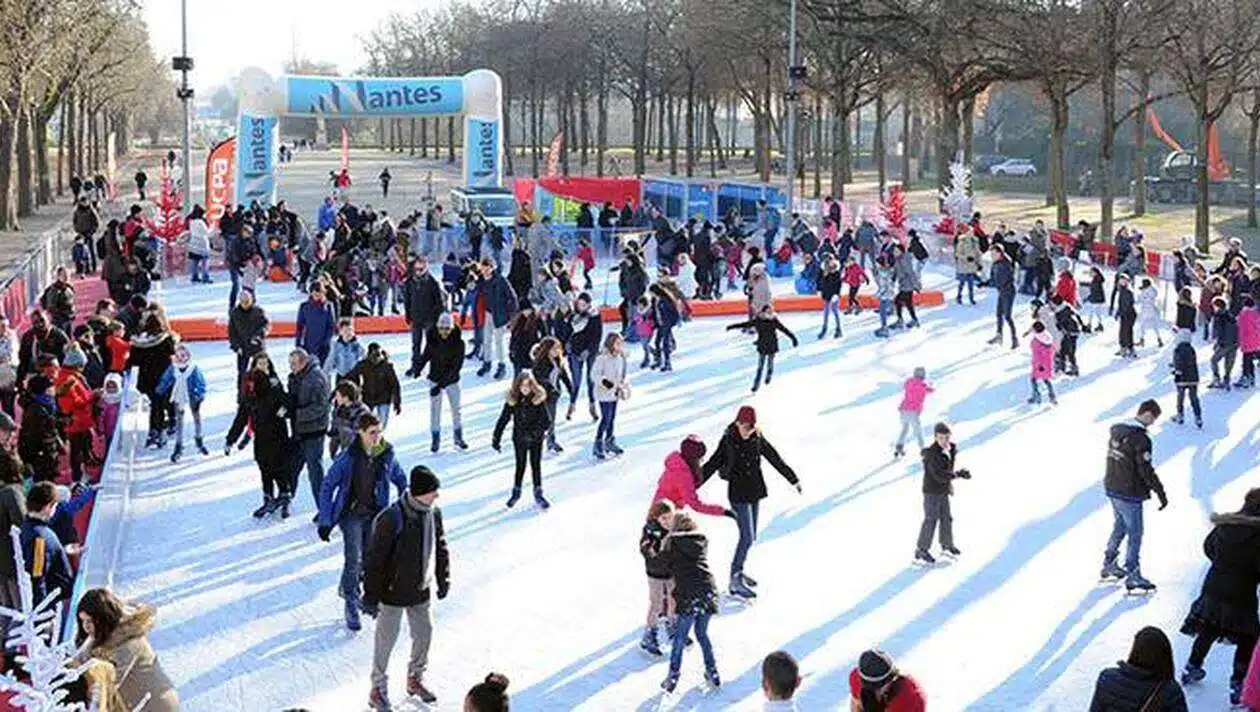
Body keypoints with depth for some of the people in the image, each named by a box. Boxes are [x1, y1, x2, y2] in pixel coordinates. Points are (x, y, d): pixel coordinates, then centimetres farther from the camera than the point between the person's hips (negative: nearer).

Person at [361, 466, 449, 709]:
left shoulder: (433, 513, -5)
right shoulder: (392, 518, -26)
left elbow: (440, 547, 12)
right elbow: (374, 559, -20)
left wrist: (443, 579, 16)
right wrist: (371, 596, -16)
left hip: (421, 591, 6)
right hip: (393, 592, -6)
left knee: (424, 634, 17)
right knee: (386, 639, 7)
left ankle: (415, 679, 40)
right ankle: (378, 688, 25)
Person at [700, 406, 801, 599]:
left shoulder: (758, 439, 0)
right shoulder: (728, 441, -13)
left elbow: (776, 459, 9)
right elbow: (712, 465, -11)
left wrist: (793, 479, 17)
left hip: (755, 491, 6)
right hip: (738, 494, -6)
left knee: (751, 537, 12)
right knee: (747, 537, -11)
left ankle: (738, 571, 28)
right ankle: (735, 580, -3)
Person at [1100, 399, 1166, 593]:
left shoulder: (1116, 431, 5)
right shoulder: (1140, 439, -22)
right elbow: (1146, 470, -22)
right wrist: (1161, 492, -15)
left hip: (1112, 489, 9)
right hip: (1129, 494, -9)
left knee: (1120, 527, 25)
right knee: (1135, 534, 2)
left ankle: (1109, 564, 36)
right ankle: (1132, 576, 7)